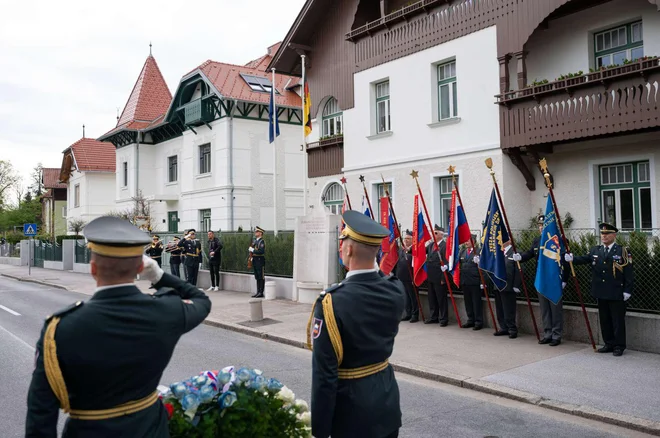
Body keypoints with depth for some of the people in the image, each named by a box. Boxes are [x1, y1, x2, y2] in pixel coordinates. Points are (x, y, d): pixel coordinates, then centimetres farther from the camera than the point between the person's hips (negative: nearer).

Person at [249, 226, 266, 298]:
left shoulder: (261, 241, -11)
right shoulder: (255, 241, 16)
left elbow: (261, 251, -22)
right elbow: (251, 248, 23)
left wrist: (253, 250, -17)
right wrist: (250, 249, 3)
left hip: (260, 260, -9)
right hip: (255, 260, 9)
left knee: (261, 277, -3)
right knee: (257, 277, 12)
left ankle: (261, 293, 1)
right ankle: (258, 292, 18)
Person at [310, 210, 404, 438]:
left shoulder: (332, 302, -25)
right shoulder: (396, 290, -9)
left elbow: (325, 375, -22)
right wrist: (370, 264, 7)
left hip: (353, 407, -5)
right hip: (388, 396, 5)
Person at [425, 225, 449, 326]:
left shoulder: (445, 245, -13)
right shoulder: (430, 244, 13)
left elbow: (446, 263, -17)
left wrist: (443, 279, -18)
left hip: (439, 278, -8)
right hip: (430, 277, 8)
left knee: (441, 298, 2)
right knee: (432, 298, 15)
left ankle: (443, 319, 11)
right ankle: (434, 317, 27)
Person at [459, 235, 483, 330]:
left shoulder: (478, 252, -8)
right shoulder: (462, 252, 13)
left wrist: (482, 282, -14)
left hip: (475, 282, -6)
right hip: (464, 281, 6)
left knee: (476, 302, 2)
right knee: (468, 302, 13)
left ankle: (479, 322, 10)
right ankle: (471, 320, 24)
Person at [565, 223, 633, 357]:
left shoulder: (623, 251, -4)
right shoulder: (595, 251, 11)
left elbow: (629, 273, -5)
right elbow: (584, 259, 0)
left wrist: (627, 290, -10)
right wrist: (572, 258, -19)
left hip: (616, 294, -5)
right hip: (601, 293, 5)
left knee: (618, 320, 2)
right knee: (604, 320, 12)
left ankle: (619, 346, 13)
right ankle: (609, 344, 24)